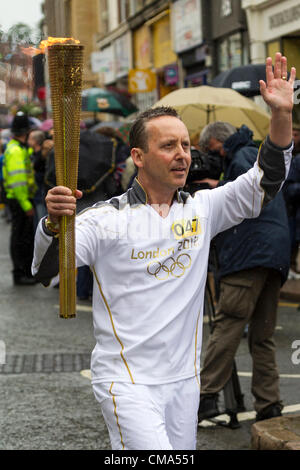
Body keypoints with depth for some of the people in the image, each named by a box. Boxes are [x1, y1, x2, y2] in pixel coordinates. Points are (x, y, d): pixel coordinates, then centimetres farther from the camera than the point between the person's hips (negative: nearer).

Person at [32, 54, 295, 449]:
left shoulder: (202, 209, 6)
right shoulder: (105, 219, -8)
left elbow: (264, 184, 5)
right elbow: (45, 272, -15)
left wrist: (282, 115, -7)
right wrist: (54, 223, -35)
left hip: (185, 379, 5)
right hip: (126, 382, -5)